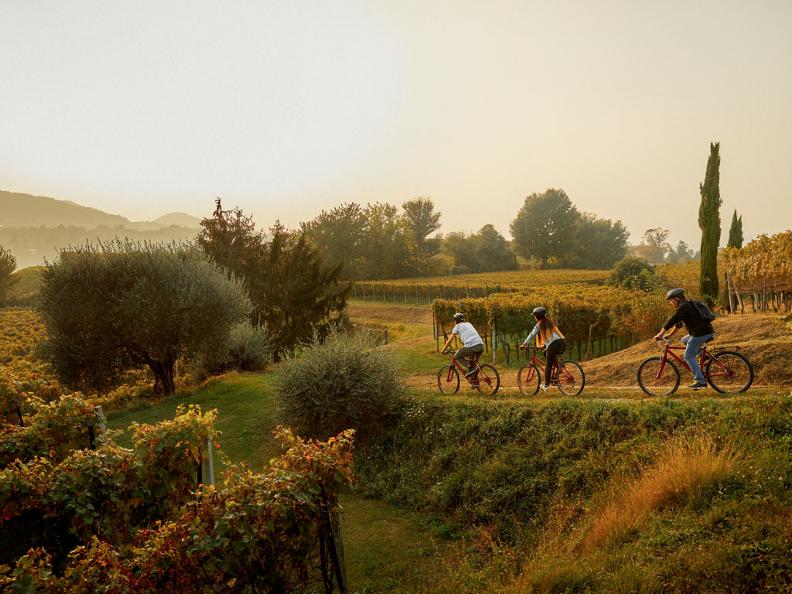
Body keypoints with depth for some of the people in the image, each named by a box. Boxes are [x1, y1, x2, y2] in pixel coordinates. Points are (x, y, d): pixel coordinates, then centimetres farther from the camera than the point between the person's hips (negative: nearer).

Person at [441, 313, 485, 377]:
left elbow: (450, 340, 13)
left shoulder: (457, 326, 15)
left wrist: (443, 350, 23)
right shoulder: (469, 324, 32)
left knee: (457, 356, 14)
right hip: (481, 345, 6)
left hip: (471, 346, -6)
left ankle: (471, 368, -3)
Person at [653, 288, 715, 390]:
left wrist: (660, 334, -6)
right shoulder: (687, 304, 22)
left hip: (701, 333, -10)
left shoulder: (683, 307, -10)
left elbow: (672, 321, -12)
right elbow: (678, 323, 29)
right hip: (708, 332, 10)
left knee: (688, 356, -6)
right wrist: (670, 335, 31)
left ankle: (701, 381, -11)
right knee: (684, 340, 25)